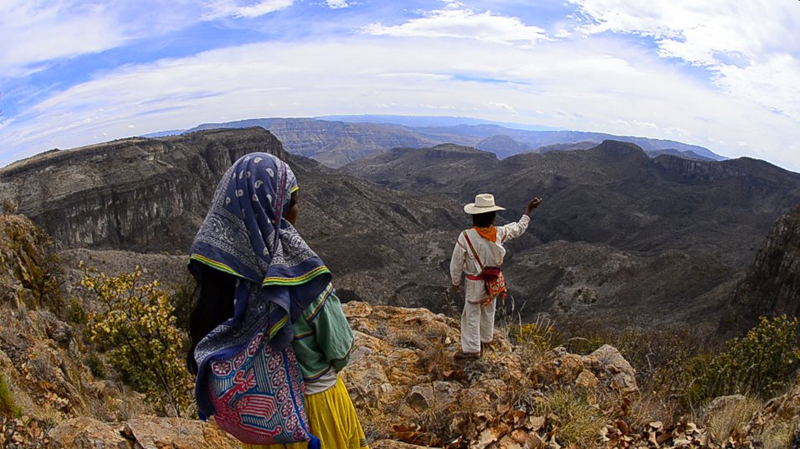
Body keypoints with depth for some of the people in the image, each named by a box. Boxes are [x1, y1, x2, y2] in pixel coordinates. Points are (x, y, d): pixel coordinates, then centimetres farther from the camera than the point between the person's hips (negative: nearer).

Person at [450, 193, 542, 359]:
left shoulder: (466, 236, -28)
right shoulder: (499, 233, -18)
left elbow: (456, 264, -18)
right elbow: (520, 228, 3)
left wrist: (455, 282, -1)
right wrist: (529, 210, 17)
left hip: (475, 283, -4)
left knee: (472, 315, 13)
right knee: (488, 311, 25)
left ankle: (472, 349, 24)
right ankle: (486, 338, 47)